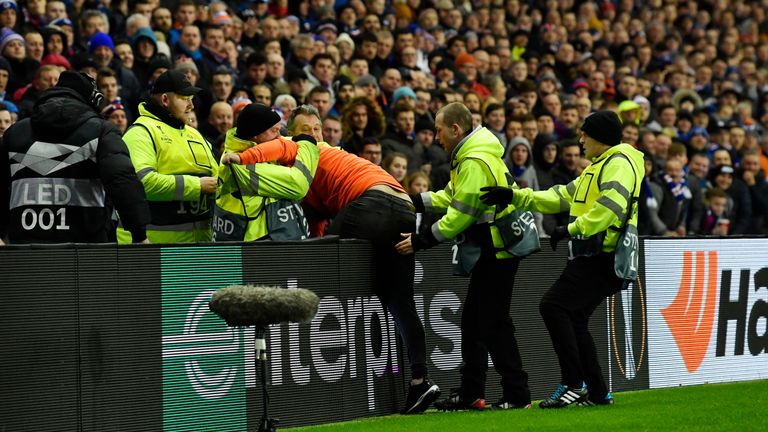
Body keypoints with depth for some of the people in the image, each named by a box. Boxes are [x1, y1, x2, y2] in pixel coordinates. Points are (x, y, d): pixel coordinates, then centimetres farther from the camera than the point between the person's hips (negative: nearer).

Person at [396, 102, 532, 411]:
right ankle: (470, 393, 17)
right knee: (474, 319, 13)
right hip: (491, 248, 11)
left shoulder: (475, 162, -20)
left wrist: (422, 241, -17)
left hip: (498, 249, -11)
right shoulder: (469, 156, 12)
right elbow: (452, 196, 16)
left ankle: (517, 395, 0)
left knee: (494, 322, -6)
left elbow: (461, 214, -21)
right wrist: (415, 202, 5)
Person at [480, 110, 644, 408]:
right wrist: (515, 196, 12)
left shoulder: (619, 163, -9)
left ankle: (573, 384, -15)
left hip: (602, 258, -11)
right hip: (591, 257, 11)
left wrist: (571, 229, -22)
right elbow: (561, 197, 21)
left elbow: (609, 207, -24)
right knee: (574, 320, 10)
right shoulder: (597, 168, 25)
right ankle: (597, 392, 14)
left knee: (553, 306, -17)